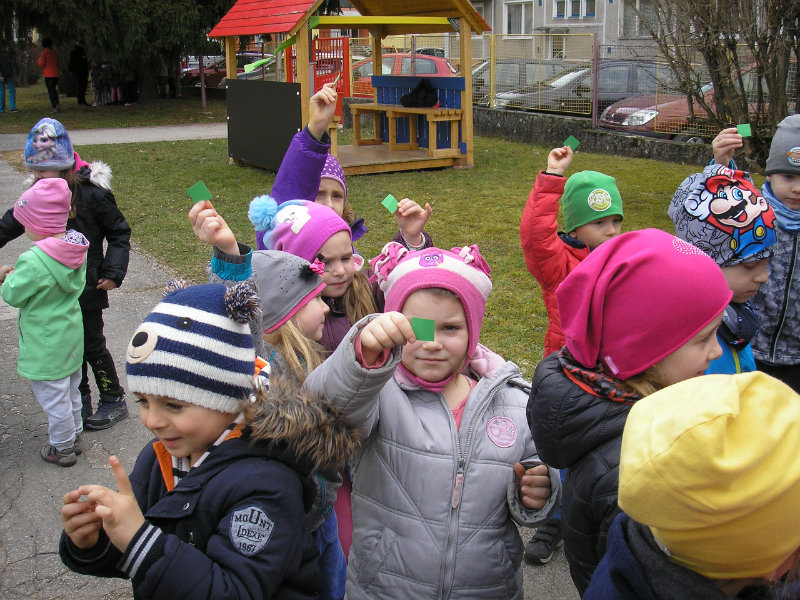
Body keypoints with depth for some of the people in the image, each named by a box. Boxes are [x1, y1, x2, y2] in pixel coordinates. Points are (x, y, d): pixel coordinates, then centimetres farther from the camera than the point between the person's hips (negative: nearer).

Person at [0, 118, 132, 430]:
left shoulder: (92, 192, -15)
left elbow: (119, 233, -7)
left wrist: (113, 272, -13)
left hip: (87, 286, -6)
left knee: (92, 343, 3)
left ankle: (114, 400, 20)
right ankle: (80, 401, 30)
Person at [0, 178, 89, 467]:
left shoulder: (33, 261, -30)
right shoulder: (75, 249, -6)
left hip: (46, 345, -8)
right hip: (72, 335, 8)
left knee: (53, 398, 10)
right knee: (70, 391, 24)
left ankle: (62, 448, 26)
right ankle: (74, 437, 41)